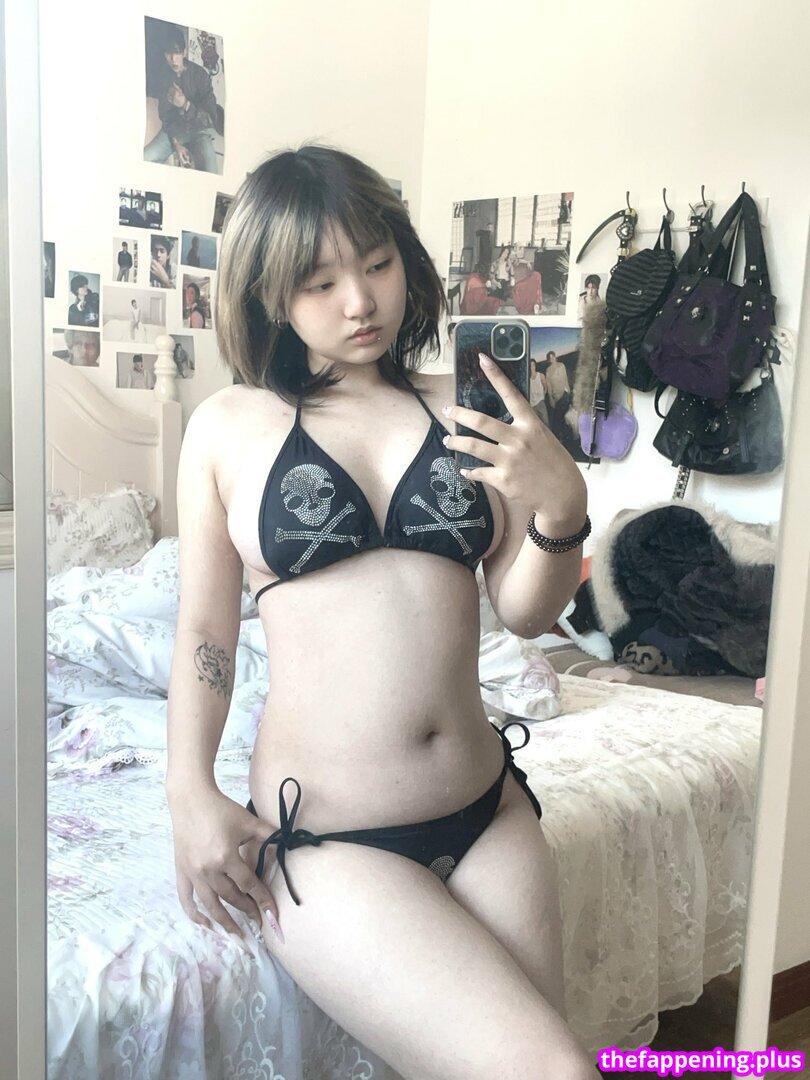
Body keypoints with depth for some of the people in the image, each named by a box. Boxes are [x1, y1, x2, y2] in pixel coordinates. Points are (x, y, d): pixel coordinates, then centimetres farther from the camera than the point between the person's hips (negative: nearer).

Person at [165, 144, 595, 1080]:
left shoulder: (461, 412, 7)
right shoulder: (229, 426, 2)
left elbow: (526, 612, 5)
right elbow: (205, 628, 6)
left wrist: (561, 509, -13)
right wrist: (191, 797, -4)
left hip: (487, 808, 4)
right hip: (323, 837, -3)